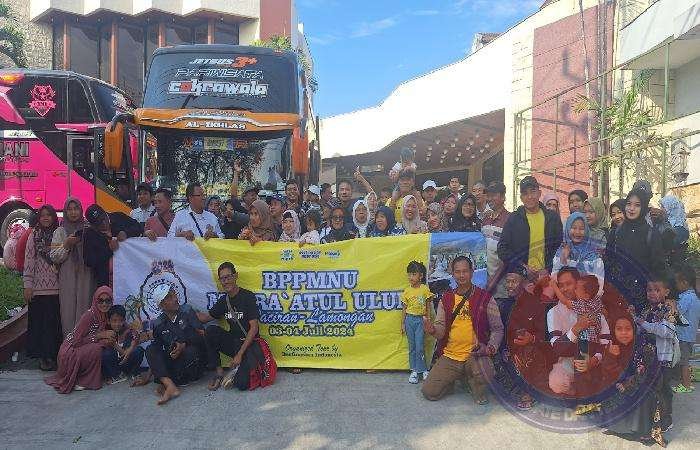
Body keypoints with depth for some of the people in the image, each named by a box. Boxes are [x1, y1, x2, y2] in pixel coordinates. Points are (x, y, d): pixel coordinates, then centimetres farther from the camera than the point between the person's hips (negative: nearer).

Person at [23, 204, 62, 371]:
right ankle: (43, 357, 11)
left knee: (55, 322, 2)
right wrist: (27, 285, -5)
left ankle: (53, 355, 12)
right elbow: (28, 261, -1)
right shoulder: (34, 236, 4)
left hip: (56, 288, 1)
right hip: (38, 287, -1)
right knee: (39, 322, 2)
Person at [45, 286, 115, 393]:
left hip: (82, 349, 8)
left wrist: (108, 339, -16)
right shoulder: (89, 315, -22)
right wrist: (100, 335, -22)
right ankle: (77, 380, -11)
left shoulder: (105, 316, 0)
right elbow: (76, 341, -23)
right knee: (96, 349, -29)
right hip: (70, 352, -8)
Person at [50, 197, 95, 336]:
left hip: (86, 278, 0)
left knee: (85, 309, -3)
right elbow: (54, 257, 2)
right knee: (68, 311, -3)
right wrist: (66, 245, -10)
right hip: (67, 280, 0)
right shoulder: (60, 232, 9)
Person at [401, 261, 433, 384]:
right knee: (412, 347, 7)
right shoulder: (407, 291, 2)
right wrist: (403, 324, 5)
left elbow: (428, 307, 3)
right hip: (410, 319, 2)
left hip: (421, 320, -2)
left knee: (420, 347, -5)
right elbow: (404, 308, 7)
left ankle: (423, 370, 9)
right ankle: (414, 370, 15)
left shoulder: (425, 289, -4)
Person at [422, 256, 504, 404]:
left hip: (475, 354, -2)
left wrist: (490, 348, -17)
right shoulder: (446, 299, 7)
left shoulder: (485, 298, -2)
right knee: (429, 392, -8)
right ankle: (453, 379, 24)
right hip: (449, 356, 3)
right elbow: (441, 329, 5)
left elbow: (497, 328, 0)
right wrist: (433, 330, -19)